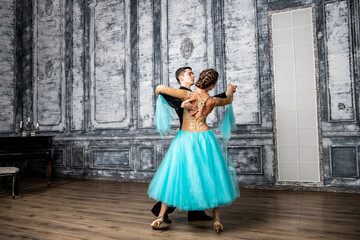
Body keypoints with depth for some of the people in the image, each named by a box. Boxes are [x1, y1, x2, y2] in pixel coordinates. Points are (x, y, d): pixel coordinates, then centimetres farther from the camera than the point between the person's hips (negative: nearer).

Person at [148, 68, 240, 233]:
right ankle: (216, 218, 17)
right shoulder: (213, 101, -7)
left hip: (184, 138, 0)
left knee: (174, 176, 9)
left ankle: (161, 216, 16)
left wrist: (159, 92, 13)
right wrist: (229, 90, 38)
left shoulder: (187, 95, -15)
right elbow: (229, 100, 16)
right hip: (204, 138, 1)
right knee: (210, 177, 13)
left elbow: (160, 88, -12)